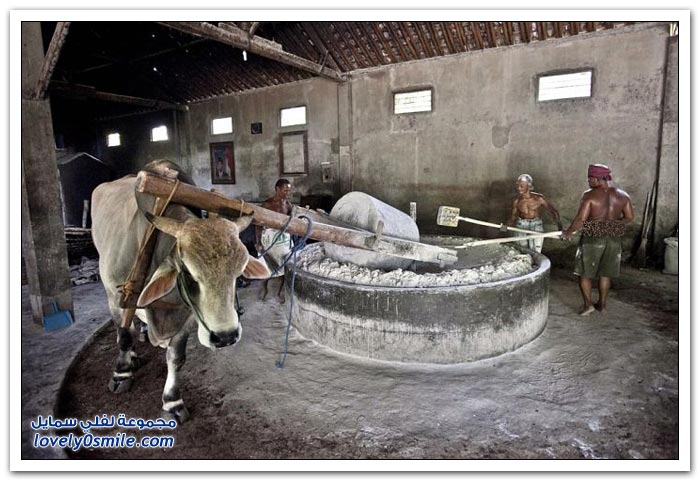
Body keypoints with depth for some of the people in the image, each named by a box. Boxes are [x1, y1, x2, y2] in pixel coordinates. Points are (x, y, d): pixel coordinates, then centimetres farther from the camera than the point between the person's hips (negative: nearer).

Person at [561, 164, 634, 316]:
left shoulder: (590, 195, -14)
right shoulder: (622, 195, 2)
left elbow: (580, 219, -19)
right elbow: (630, 217, 8)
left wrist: (568, 232, -6)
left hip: (592, 239, -5)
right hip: (614, 239, 5)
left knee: (584, 273, 9)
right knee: (605, 273, 18)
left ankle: (588, 303, 4)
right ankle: (602, 304, 26)